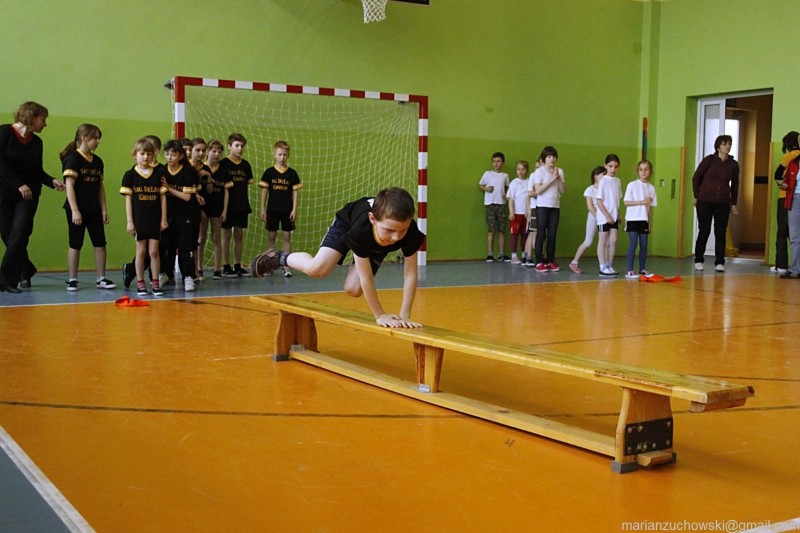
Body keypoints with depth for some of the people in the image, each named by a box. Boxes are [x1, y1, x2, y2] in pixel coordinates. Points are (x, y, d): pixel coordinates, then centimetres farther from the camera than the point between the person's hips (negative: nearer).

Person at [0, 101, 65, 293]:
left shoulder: (36, 142, 9)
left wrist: (52, 181, -4)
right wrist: (19, 184, -18)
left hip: (29, 194, 3)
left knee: (19, 235, -10)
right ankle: (26, 271, 23)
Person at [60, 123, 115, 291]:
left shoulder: (97, 161, 11)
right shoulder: (73, 159, -8)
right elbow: (69, 186, -13)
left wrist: (104, 209, 9)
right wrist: (74, 211, -19)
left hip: (94, 210, 6)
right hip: (77, 209, -6)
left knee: (100, 244, 3)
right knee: (75, 245, 2)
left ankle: (101, 279, 11)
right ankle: (72, 280, 11)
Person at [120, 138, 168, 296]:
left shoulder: (158, 173, 3)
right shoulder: (130, 175, 0)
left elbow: (163, 197, 5)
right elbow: (128, 199, 0)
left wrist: (164, 218, 1)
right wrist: (129, 221, -4)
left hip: (155, 219, 1)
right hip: (139, 219, -1)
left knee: (154, 251, 2)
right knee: (141, 251, 5)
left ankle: (155, 282, 10)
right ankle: (140, 283, 13)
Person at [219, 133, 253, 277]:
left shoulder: (246, 164, 10)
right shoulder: (223, 164, -5)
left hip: (242, 205, 5)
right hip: (228, 204, -5)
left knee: (239, 235, 8)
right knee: (227, 234, 2)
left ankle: (238, 266, 14)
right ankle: (226, 267, 7)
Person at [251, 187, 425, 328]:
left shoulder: (412, 234, -43)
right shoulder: (361, 229, -47)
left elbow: (410, 275, -35)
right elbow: (366, 278, -39)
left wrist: (404, 316, -38)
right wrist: (379, 315, -34)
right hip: (348, 222, -3)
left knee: (353, 289, -5)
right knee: (317, 269, -21)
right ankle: (278, 258, 10)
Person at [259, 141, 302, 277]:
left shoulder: (292, 173, 1)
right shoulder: (269, 172, 1)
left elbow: (294, 192, 2)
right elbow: (264, 191, 3)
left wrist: (294, 210, -4)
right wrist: (262, 209, -1)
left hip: (287, 210, 0)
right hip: (272, 209, 0)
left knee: (287, 237, 1)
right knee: (271, 237, 5)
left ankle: (285, 265, 5)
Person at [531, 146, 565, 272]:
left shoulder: (559, 171, 9)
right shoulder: (539, 171, -4)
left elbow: (563, 191, 4)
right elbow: (538, 190, -14)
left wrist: (559, 179, -10)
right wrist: (552, 179, -16)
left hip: (555, 206, 4)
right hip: (542, 206, -4)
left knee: (552, 234, 5)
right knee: (541, 234, -4)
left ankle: (550, 261, 10)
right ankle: (539, 262, -2)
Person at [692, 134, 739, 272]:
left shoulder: (733, 164, 4)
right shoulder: (709, 160, -4)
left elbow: (735, 184, 15)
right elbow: (696, 177, 3)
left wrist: (734, 203, 13)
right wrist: (696, 196, 2)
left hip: (723, 203, 2)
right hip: (705, 201, -2)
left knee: (720, 233, 1)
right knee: (704, 231, 0)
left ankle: (719, 263, 6)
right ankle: (698, 261, 12)